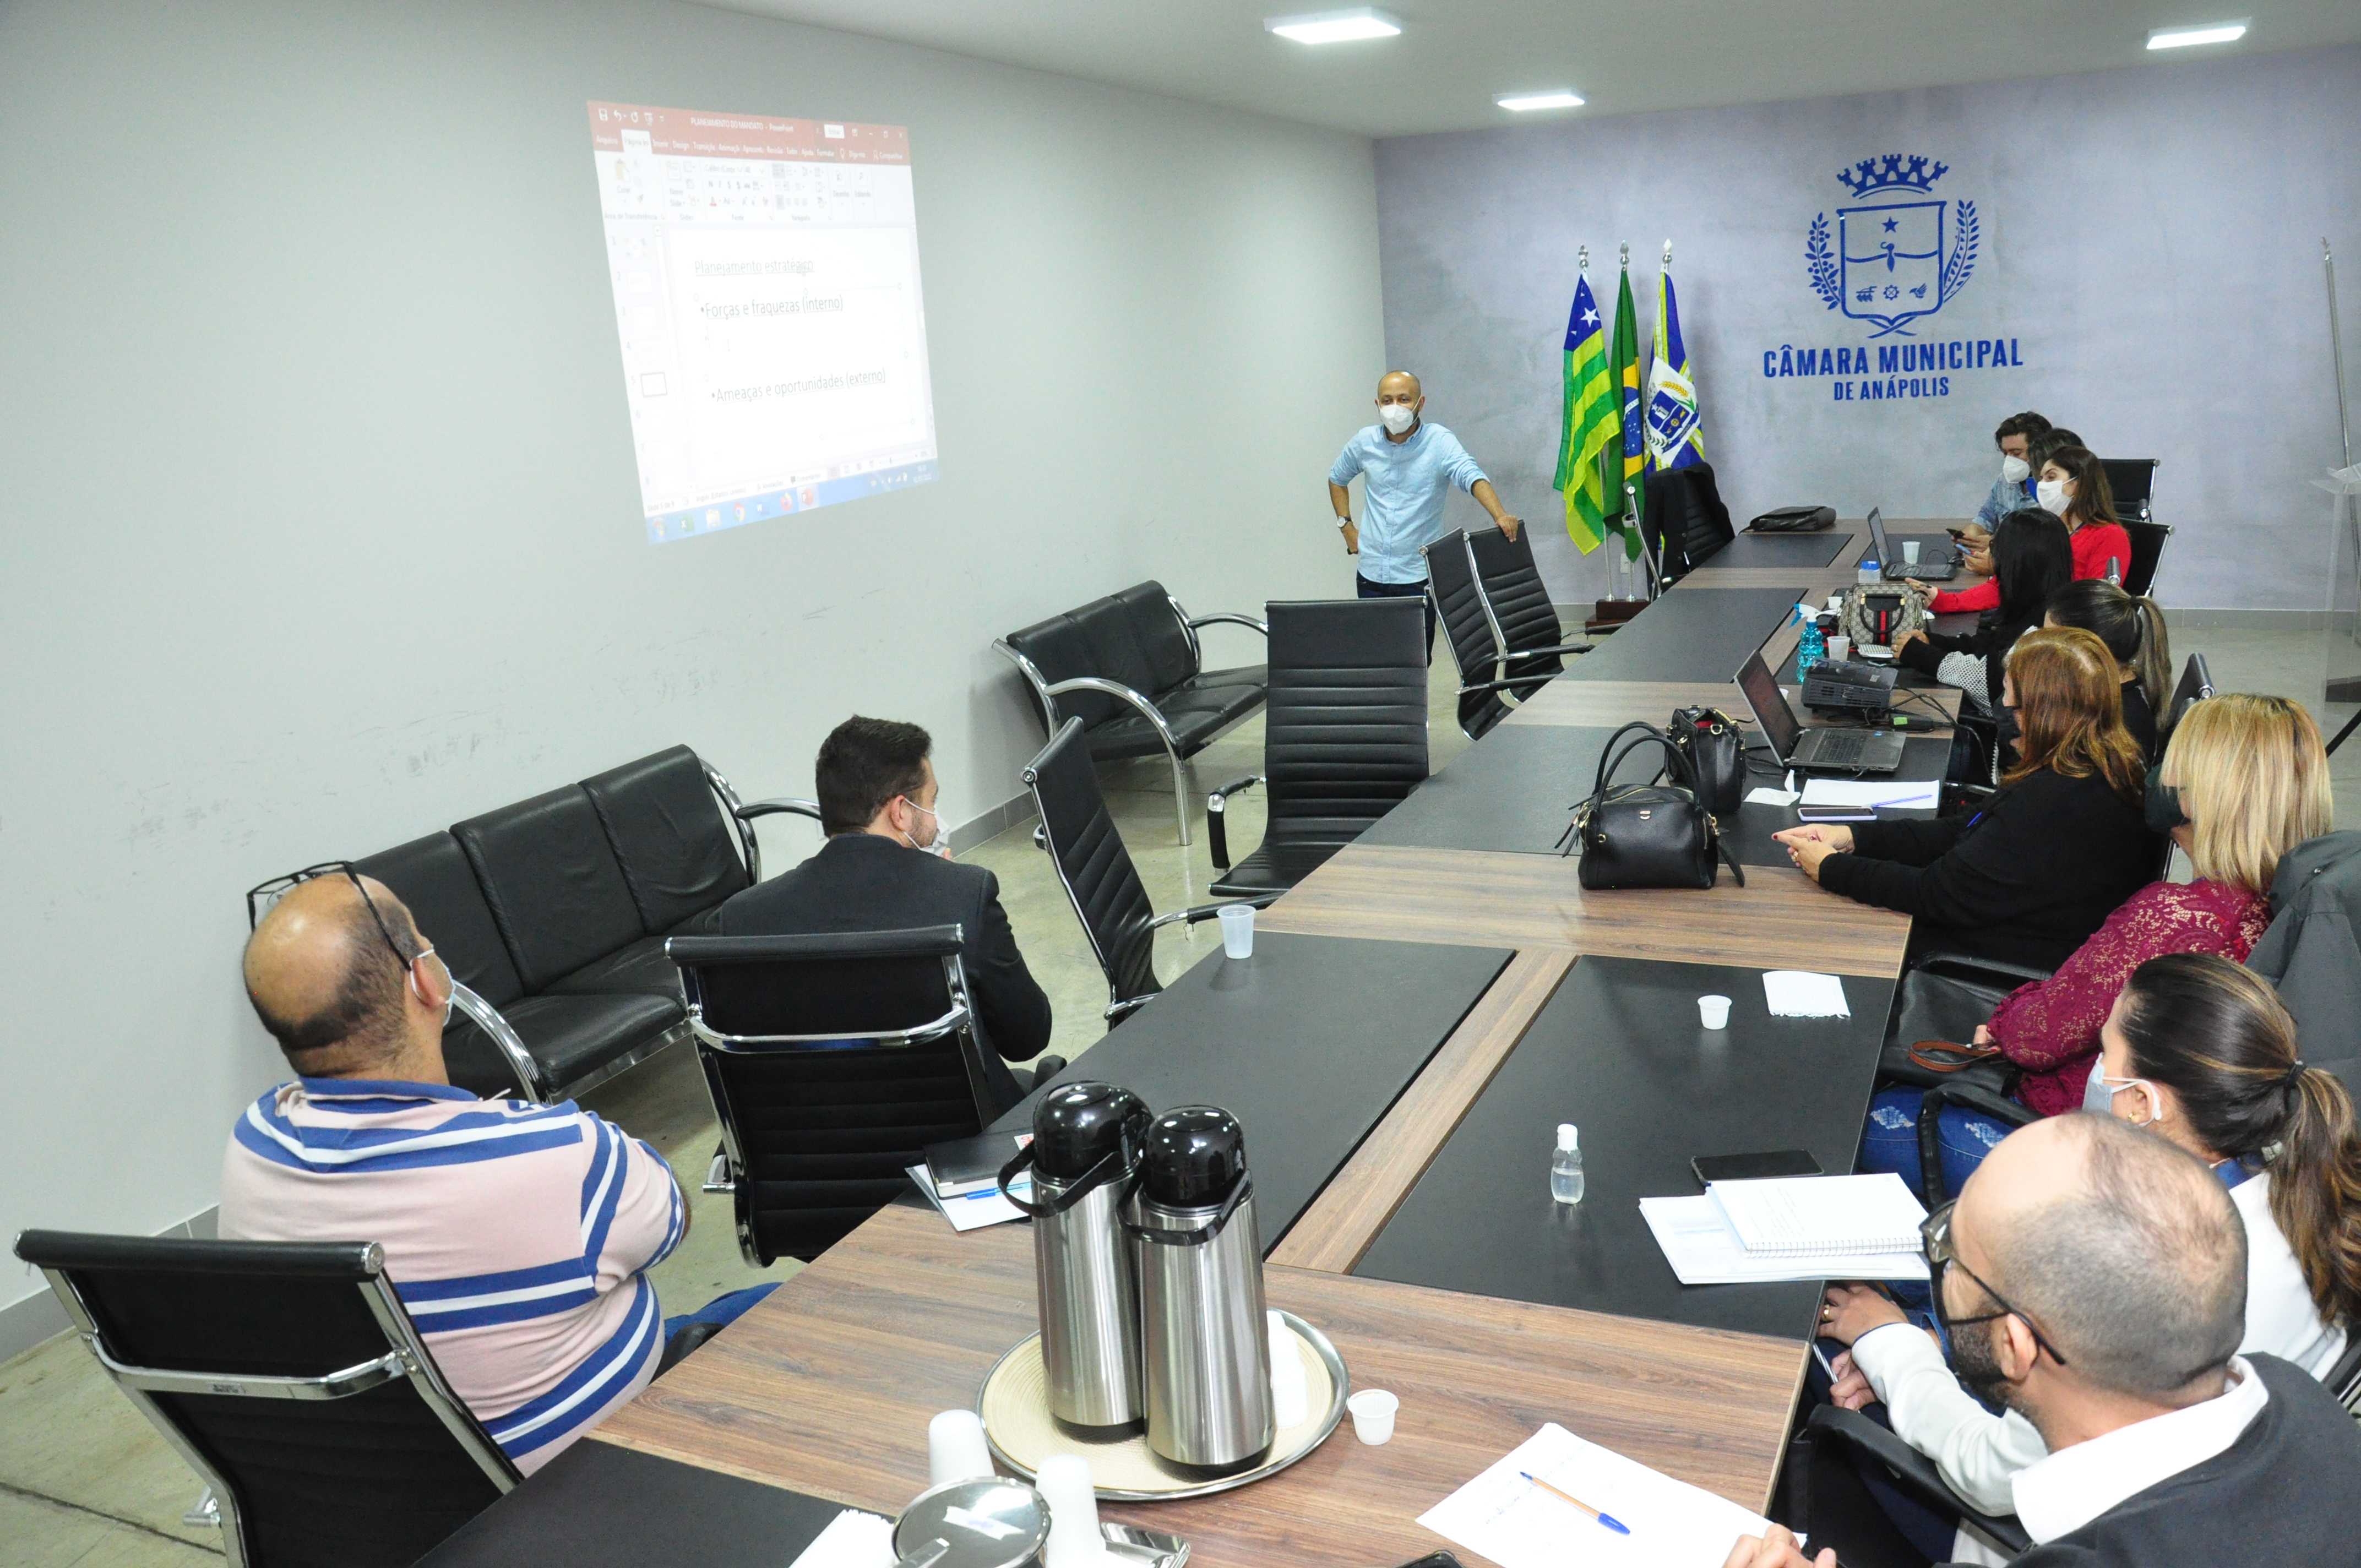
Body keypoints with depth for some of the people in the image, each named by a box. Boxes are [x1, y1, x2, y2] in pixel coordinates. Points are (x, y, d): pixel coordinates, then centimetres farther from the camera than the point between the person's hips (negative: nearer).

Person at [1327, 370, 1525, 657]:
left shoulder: (1439, 442, -7)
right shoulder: (1364, 443, 4)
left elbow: (1473, 477, -24)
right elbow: (1337, 478, 23)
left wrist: (1500, 515, -41)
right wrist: (1346, 526, 12)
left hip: (1419, 577, -3)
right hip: (1371, 573, 3)